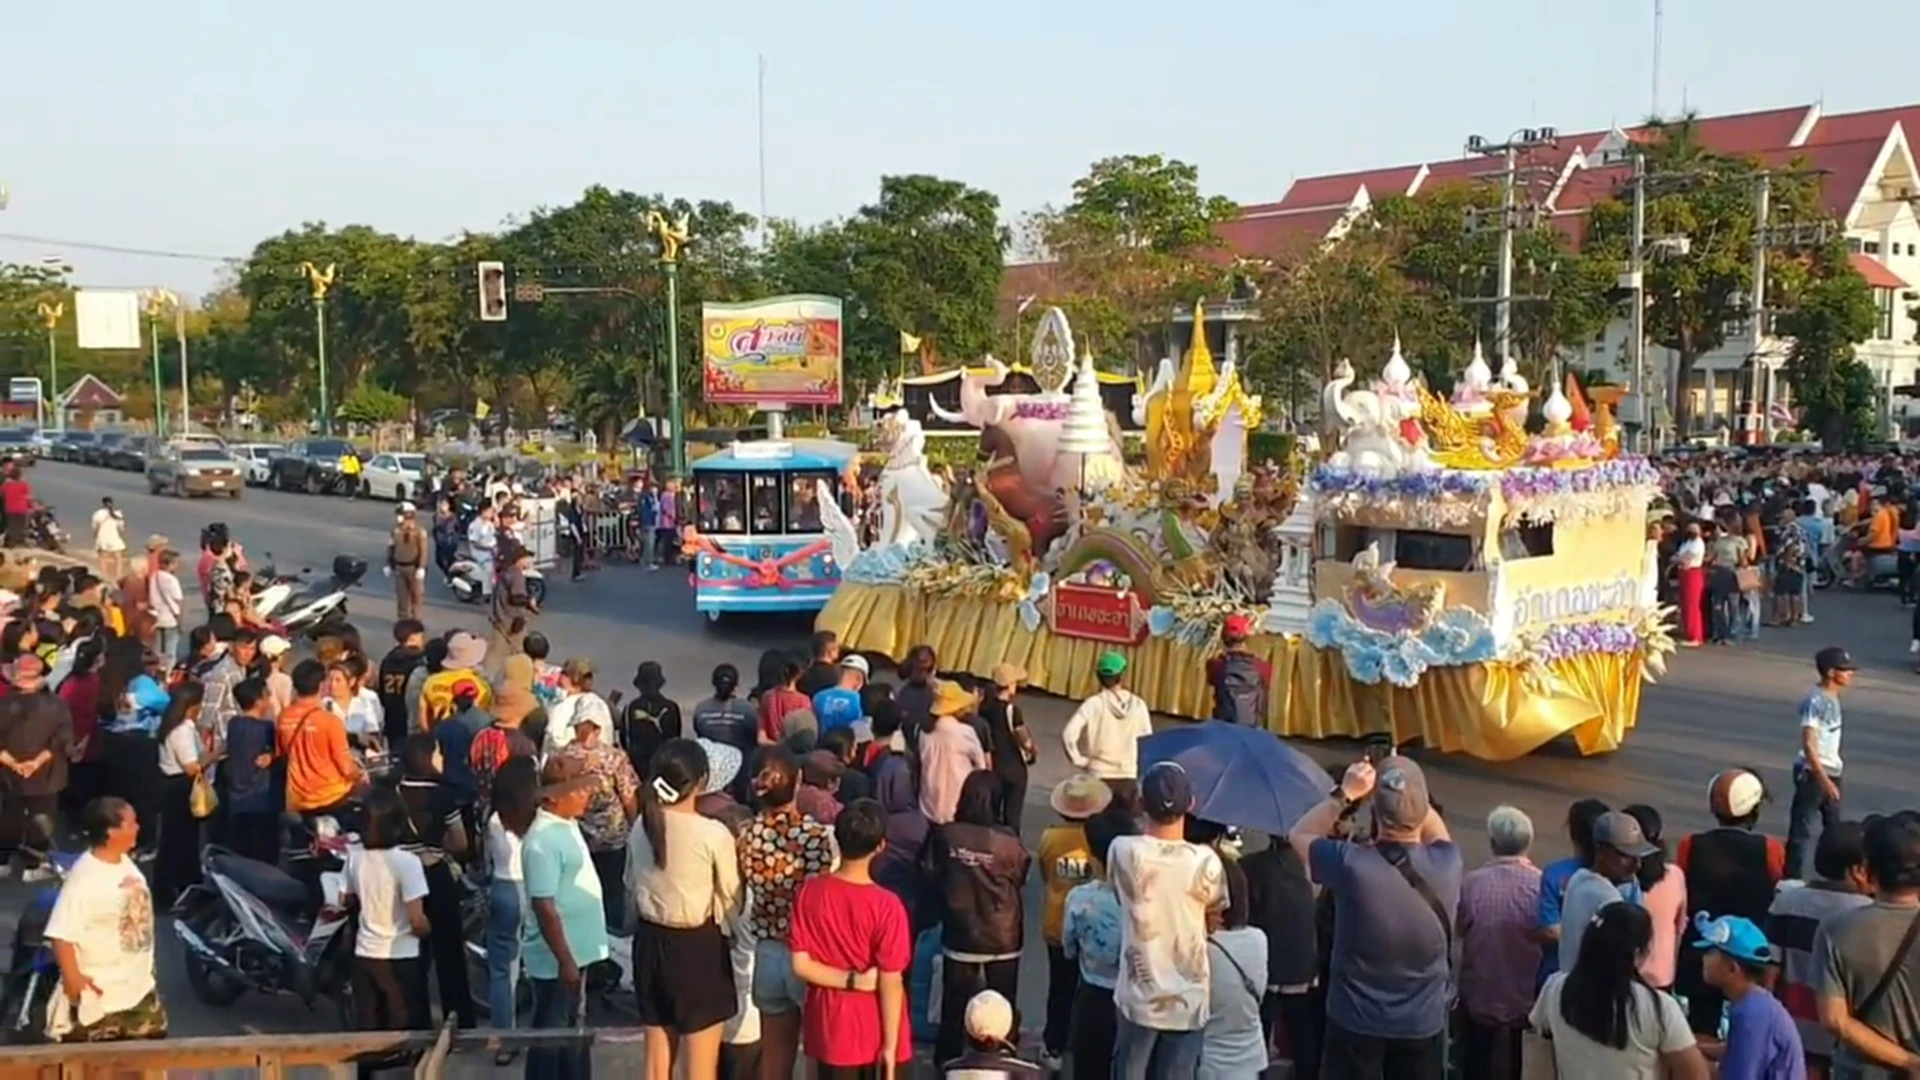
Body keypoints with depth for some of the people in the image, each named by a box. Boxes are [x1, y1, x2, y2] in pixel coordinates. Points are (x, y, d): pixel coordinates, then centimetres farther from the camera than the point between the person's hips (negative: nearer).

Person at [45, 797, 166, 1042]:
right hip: (98, 991, -9)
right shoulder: (83, 877, -26)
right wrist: (72, 977, -25)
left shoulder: (126, 863, 3)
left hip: (138, 983, 9)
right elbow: (61, 933, -27)